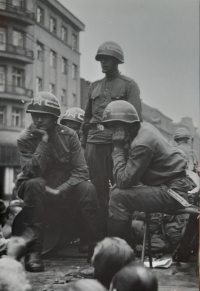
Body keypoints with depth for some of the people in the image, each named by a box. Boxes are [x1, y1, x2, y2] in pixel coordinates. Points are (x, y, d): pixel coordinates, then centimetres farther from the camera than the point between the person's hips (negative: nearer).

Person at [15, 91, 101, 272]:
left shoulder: (68, 135, -8)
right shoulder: (25, 139, -12)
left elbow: (81, 171, -13)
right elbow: (32, 172, -26)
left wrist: (59, 190, -25)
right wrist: (43, 142, -30)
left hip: (65, 188, 2)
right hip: (37, 189, -2)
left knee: (88, 189, -28)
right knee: (35, 184, -36)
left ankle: (95, 247, -19)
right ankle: (33, 252, -36)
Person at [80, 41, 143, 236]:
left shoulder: (129, 85, 5)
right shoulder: (94, 87, 19)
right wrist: (82, 143, 13)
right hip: (94, 144, 4)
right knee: (98, 188, 5)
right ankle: (102, 230, 13)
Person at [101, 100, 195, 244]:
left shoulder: (142, 144, -24)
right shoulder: (145, 127, 5)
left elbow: (123, 181, -21)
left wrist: (118, 148, -17)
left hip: (174, 193, -10)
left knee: (118, 197, -17)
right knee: (119, 189, 15)